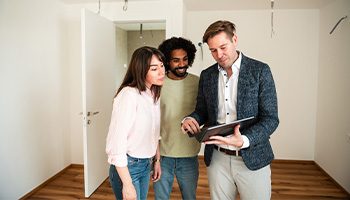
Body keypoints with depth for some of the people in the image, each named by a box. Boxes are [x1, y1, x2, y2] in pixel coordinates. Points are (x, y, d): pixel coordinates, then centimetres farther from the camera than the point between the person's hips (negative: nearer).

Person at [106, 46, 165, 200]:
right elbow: (116, 142, -25)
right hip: (126, 166, -7)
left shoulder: (154, 94, 3)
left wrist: (157, 160, 15)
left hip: (146, 164, 8)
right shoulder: (129, 95, -23)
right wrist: (127, 185, -22)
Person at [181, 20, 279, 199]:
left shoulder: (260, 71, -7)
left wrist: (244, 140, -26)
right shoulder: (206, 75, 5)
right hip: (217, 158, 3)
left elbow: (270, 119, -9)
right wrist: (189, 119, -10)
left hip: (252, 159, -2)